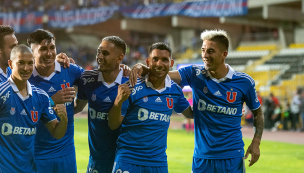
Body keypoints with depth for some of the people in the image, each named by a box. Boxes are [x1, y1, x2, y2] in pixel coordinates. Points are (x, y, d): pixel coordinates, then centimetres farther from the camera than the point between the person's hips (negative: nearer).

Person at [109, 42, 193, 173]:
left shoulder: (175, 90, 5)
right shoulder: (132, 87, -7)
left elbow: (190, 113, 22)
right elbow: (113, 125, -5)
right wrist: (119, 101, -23)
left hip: (159, 162, 4)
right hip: (128, 160, -3)